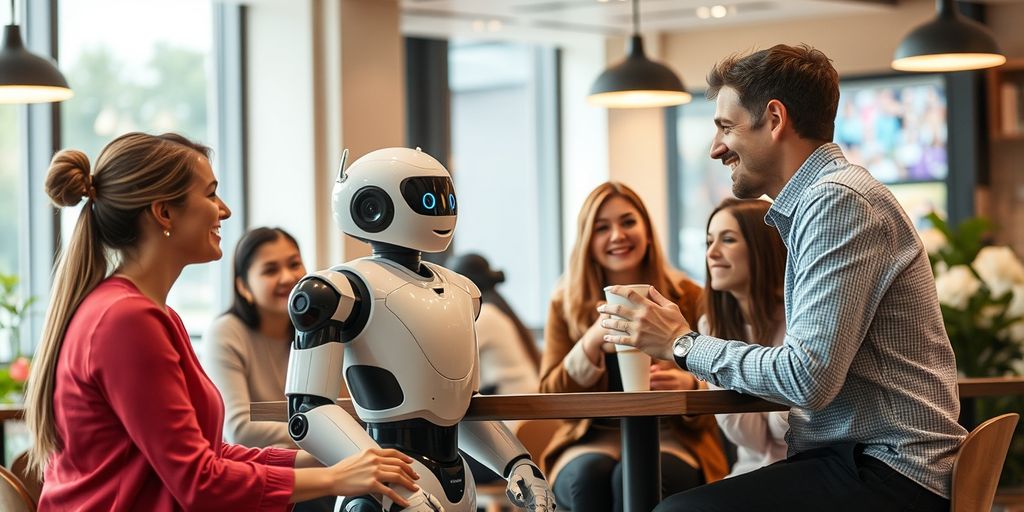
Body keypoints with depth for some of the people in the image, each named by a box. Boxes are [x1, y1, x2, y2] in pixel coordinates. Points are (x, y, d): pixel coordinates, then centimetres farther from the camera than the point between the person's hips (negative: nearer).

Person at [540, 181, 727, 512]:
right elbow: (551, 398, 2)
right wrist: (592, 343, -16)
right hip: (594, 439, 1)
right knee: (591, 473, -35)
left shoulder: (687, 298, 5)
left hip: (671, 437, -1)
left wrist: (690, 385, -22)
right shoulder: (566, 304, 8)